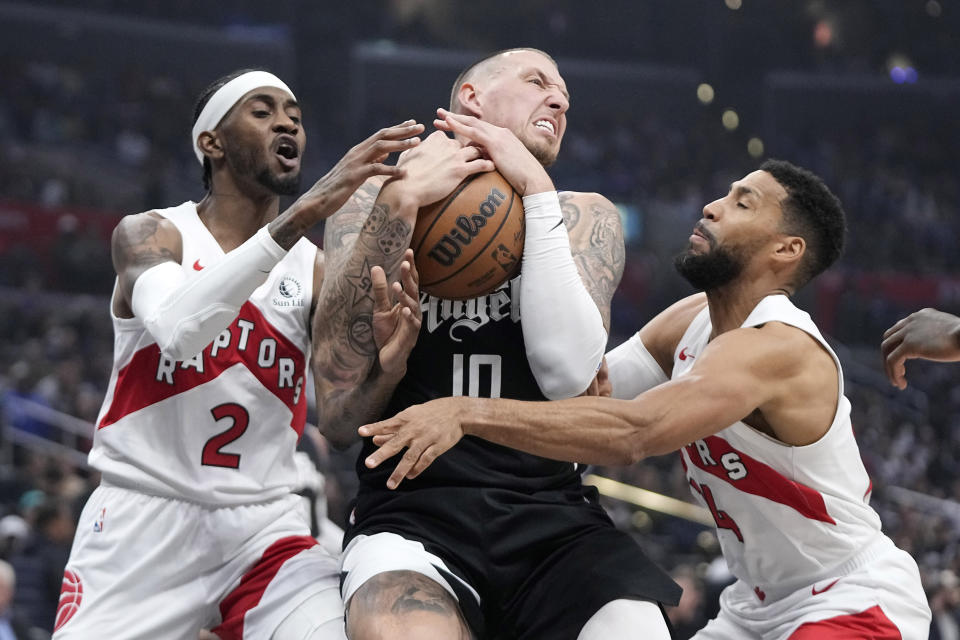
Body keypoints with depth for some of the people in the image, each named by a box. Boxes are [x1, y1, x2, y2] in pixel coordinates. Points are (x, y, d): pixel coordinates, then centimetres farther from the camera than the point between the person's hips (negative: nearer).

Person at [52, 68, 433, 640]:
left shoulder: (317, 270, 6)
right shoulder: (149, 234, -2)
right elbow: (177, 328, -26)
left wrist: (380, 362, -29)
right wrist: (303, 214, -34)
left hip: (263, 527, 2)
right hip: (144, 517, -2)